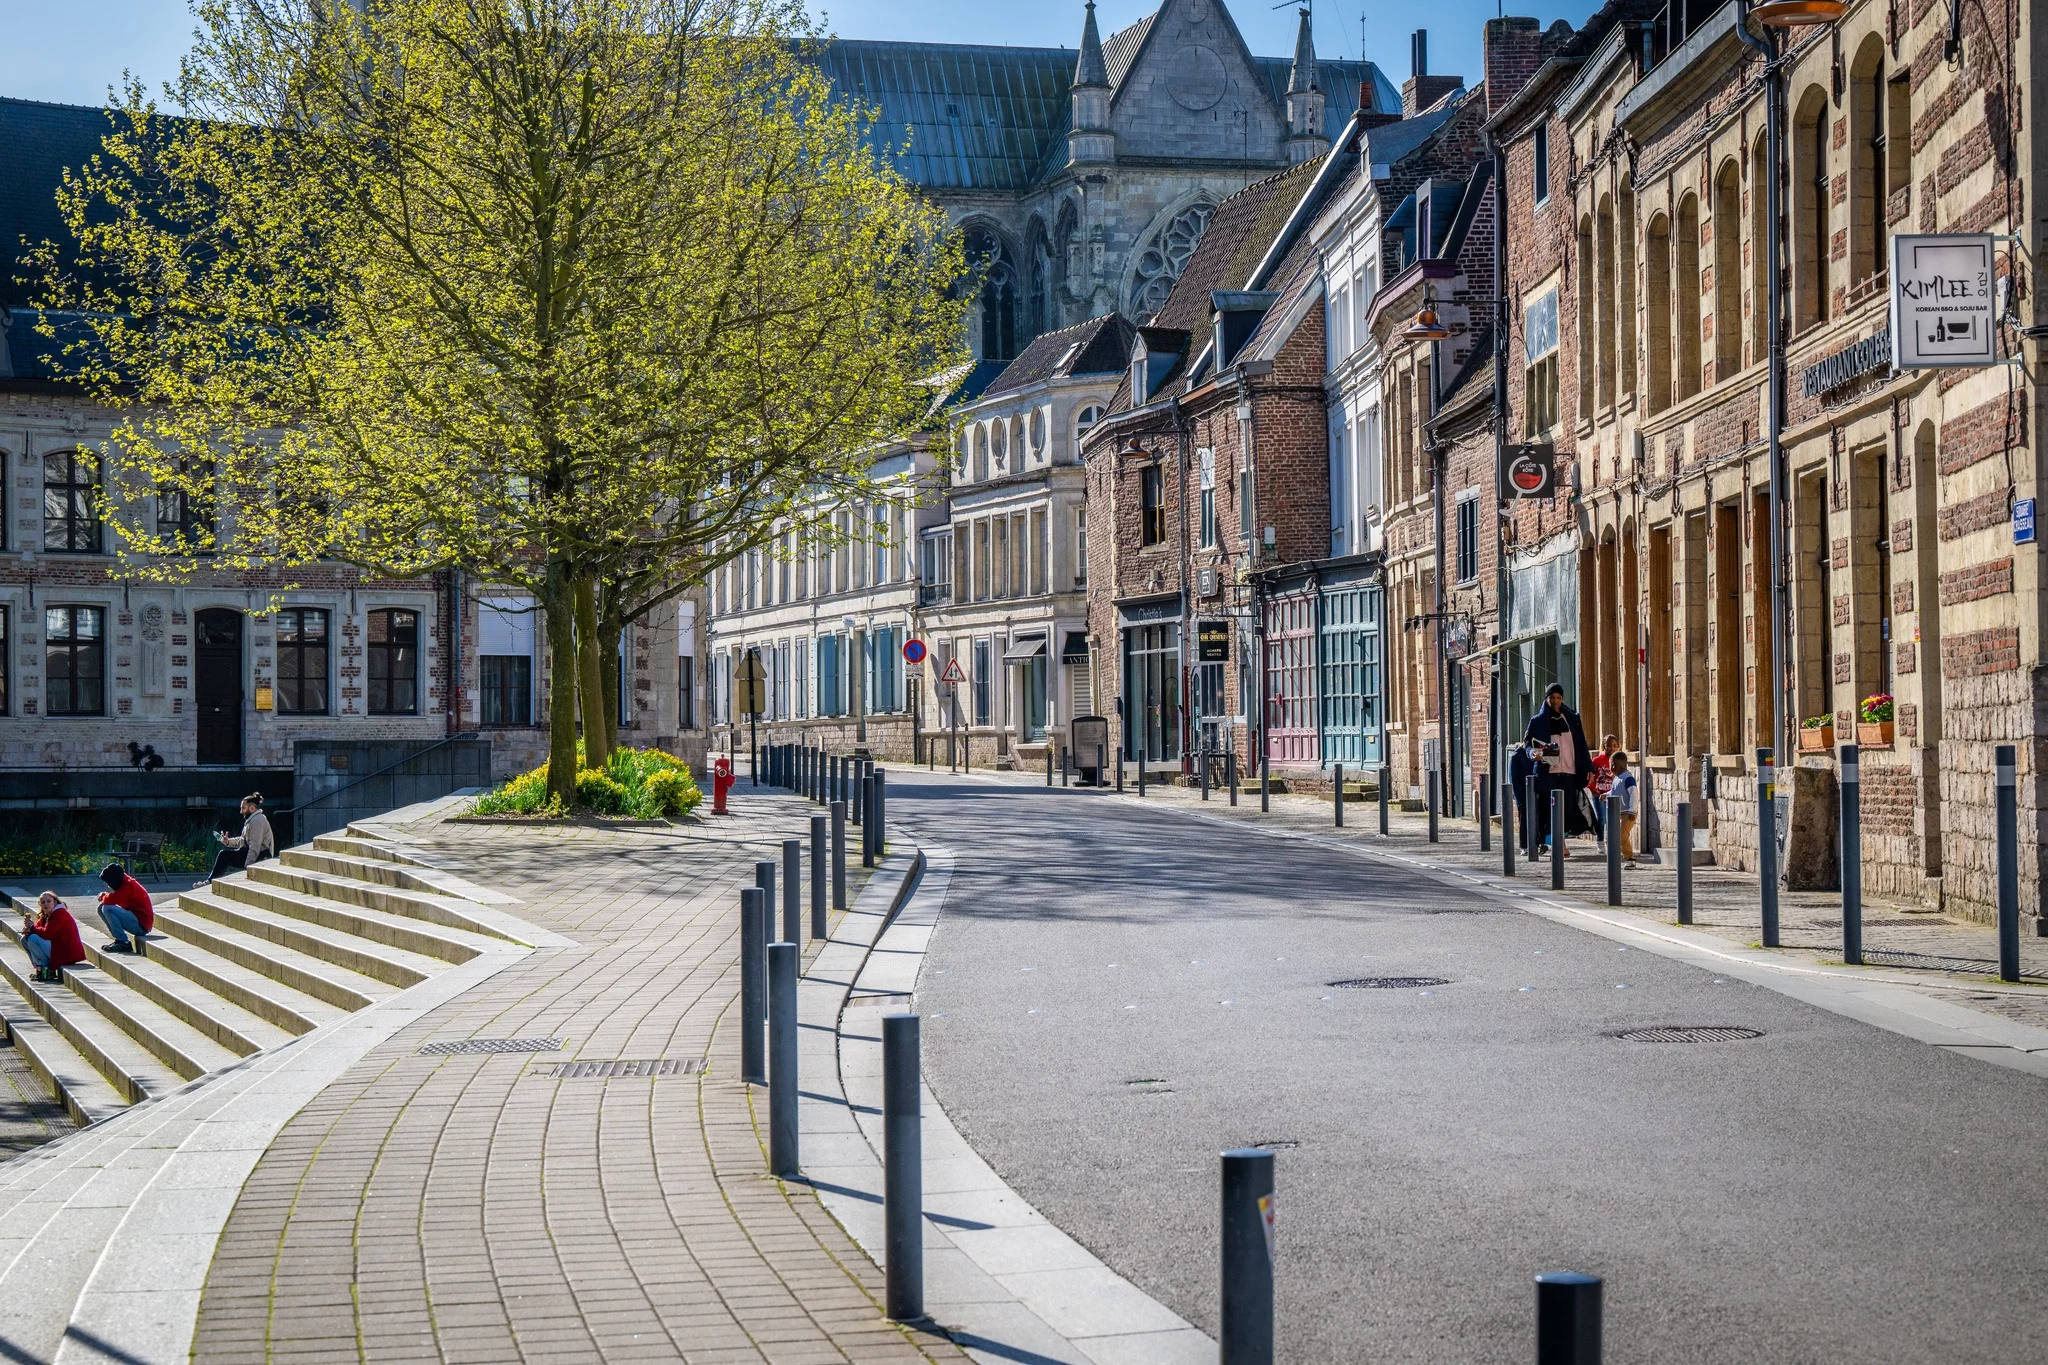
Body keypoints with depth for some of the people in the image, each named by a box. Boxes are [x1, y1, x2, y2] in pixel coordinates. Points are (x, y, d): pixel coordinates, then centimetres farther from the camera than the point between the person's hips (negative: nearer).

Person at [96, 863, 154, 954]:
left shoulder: (129, 885, -18)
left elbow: (110, 900, -24)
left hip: (141, 925, -10)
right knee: (101, 908, 11)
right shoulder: (124, 882, 11)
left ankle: (123, 943, -19)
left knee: (107, 909, -24)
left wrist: (103, 896, -1)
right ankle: (119, 939, 7)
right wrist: (105, 895, -5)